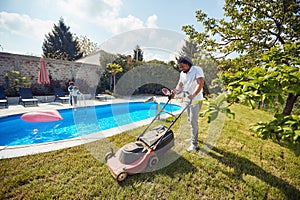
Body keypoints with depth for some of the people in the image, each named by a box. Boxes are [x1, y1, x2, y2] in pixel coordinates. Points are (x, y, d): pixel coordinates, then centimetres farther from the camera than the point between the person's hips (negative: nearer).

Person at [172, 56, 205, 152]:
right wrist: (176, 91, -17)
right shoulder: (182, 73, 8)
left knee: (193, 121, -7)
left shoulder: (197, 70, -14)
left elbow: (201, 84, -24)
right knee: (190, 120, 16)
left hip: (196, 100, -7)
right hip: (187, 100, 8)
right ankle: (194, 137, 34)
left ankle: (194, 143, 4)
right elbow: (180, 84, 5)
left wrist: (193, 95, -37)